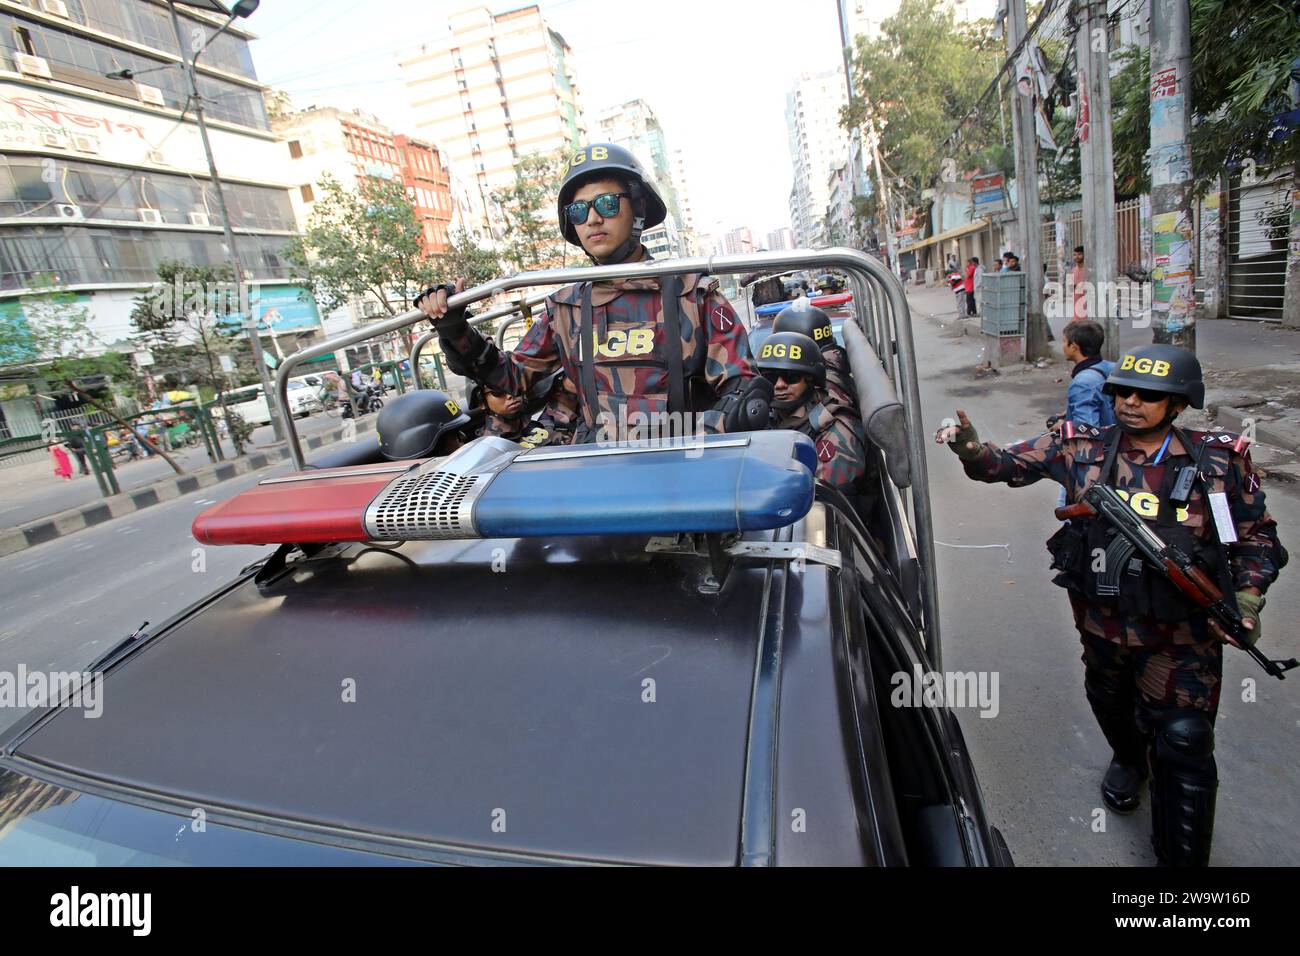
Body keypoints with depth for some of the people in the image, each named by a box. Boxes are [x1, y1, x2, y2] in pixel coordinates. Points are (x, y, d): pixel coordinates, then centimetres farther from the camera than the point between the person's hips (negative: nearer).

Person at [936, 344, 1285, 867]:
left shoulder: (1221, 461, -7)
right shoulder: (1083, 449, -7)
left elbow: (1257, 536, 4)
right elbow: (1007, 464, -8)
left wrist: (1246, 600, -9)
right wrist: (970, 448, -30)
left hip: (1183, 632, -2)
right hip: (1103, 622, 2)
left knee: (1183, 741, 0)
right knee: (1110, 703, 26)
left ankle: (1182, 855, 23)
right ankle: (1129, 759, 60)